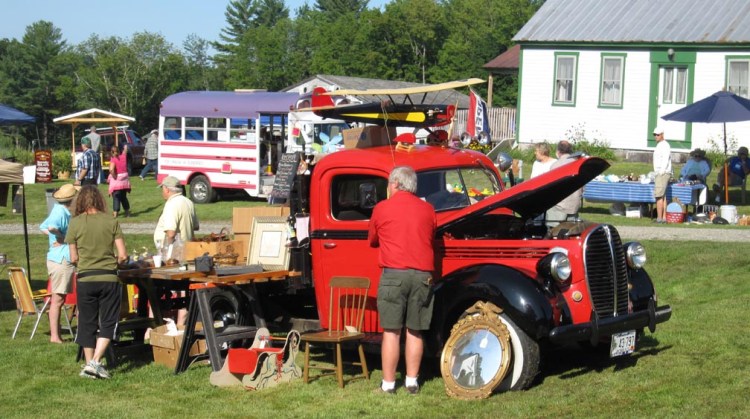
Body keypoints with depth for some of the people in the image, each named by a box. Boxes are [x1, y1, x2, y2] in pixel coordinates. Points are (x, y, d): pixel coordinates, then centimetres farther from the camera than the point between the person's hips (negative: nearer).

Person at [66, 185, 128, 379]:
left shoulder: (75, 223, -3)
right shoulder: (111, 221, -3)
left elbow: (74, 258, 1)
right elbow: (123, 256, -3)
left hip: (85, 279, 1)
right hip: (108, 278, -1)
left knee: (87, 324, 13)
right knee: (107, 323, 8)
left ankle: (89, 364, 15)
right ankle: (95, 361, -5)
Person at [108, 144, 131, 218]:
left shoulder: (113, 159, -12)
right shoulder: (123, 156, 3)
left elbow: (111, 169, -28)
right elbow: (125, 151, 27)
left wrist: (114, 176, -14)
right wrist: (125, 147, 46)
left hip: (116, 180, -5)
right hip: (125, 180, 5)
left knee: (116, 197, -5)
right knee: (123, 196, 18)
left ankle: (115, 212, -15)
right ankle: (127, 212, 24)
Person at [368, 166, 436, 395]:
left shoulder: (382, 208, 2)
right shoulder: (427, 209, 8)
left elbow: (372, 240, 16)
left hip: (393, 273, -2)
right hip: (423, 275, 3)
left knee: (391, 331, 1)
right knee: (415, 331, 9)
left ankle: (388, 384, 2)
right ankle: (412, 381, 13)